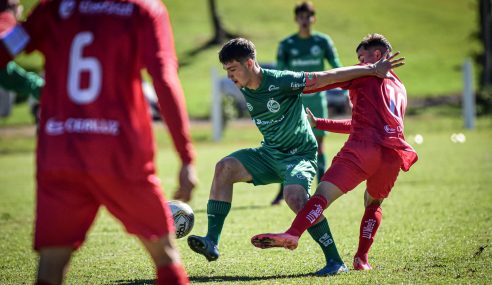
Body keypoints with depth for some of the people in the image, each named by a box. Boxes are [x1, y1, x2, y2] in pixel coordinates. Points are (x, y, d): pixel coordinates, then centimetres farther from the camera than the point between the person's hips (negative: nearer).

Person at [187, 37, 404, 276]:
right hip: (269, 153, 7)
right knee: (225, 167, -14)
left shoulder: (281, 81, -22)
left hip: (300, 155, -7)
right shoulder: (244, 89, -1)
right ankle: (212, 242, -17)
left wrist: (373, 69, -19)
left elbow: (329, 77, -20)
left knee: (295, 197, -33)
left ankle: (335, 261, -22)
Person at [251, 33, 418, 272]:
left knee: (325, 192, -18)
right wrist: (318, 123, 36)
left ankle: (293, 234, -39)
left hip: (364, 146, -6)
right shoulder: (400, 88, 35)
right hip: (394, 153, 6)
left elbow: (327, 80, 4)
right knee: (373, 204, 26)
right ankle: (361, 259, 12)